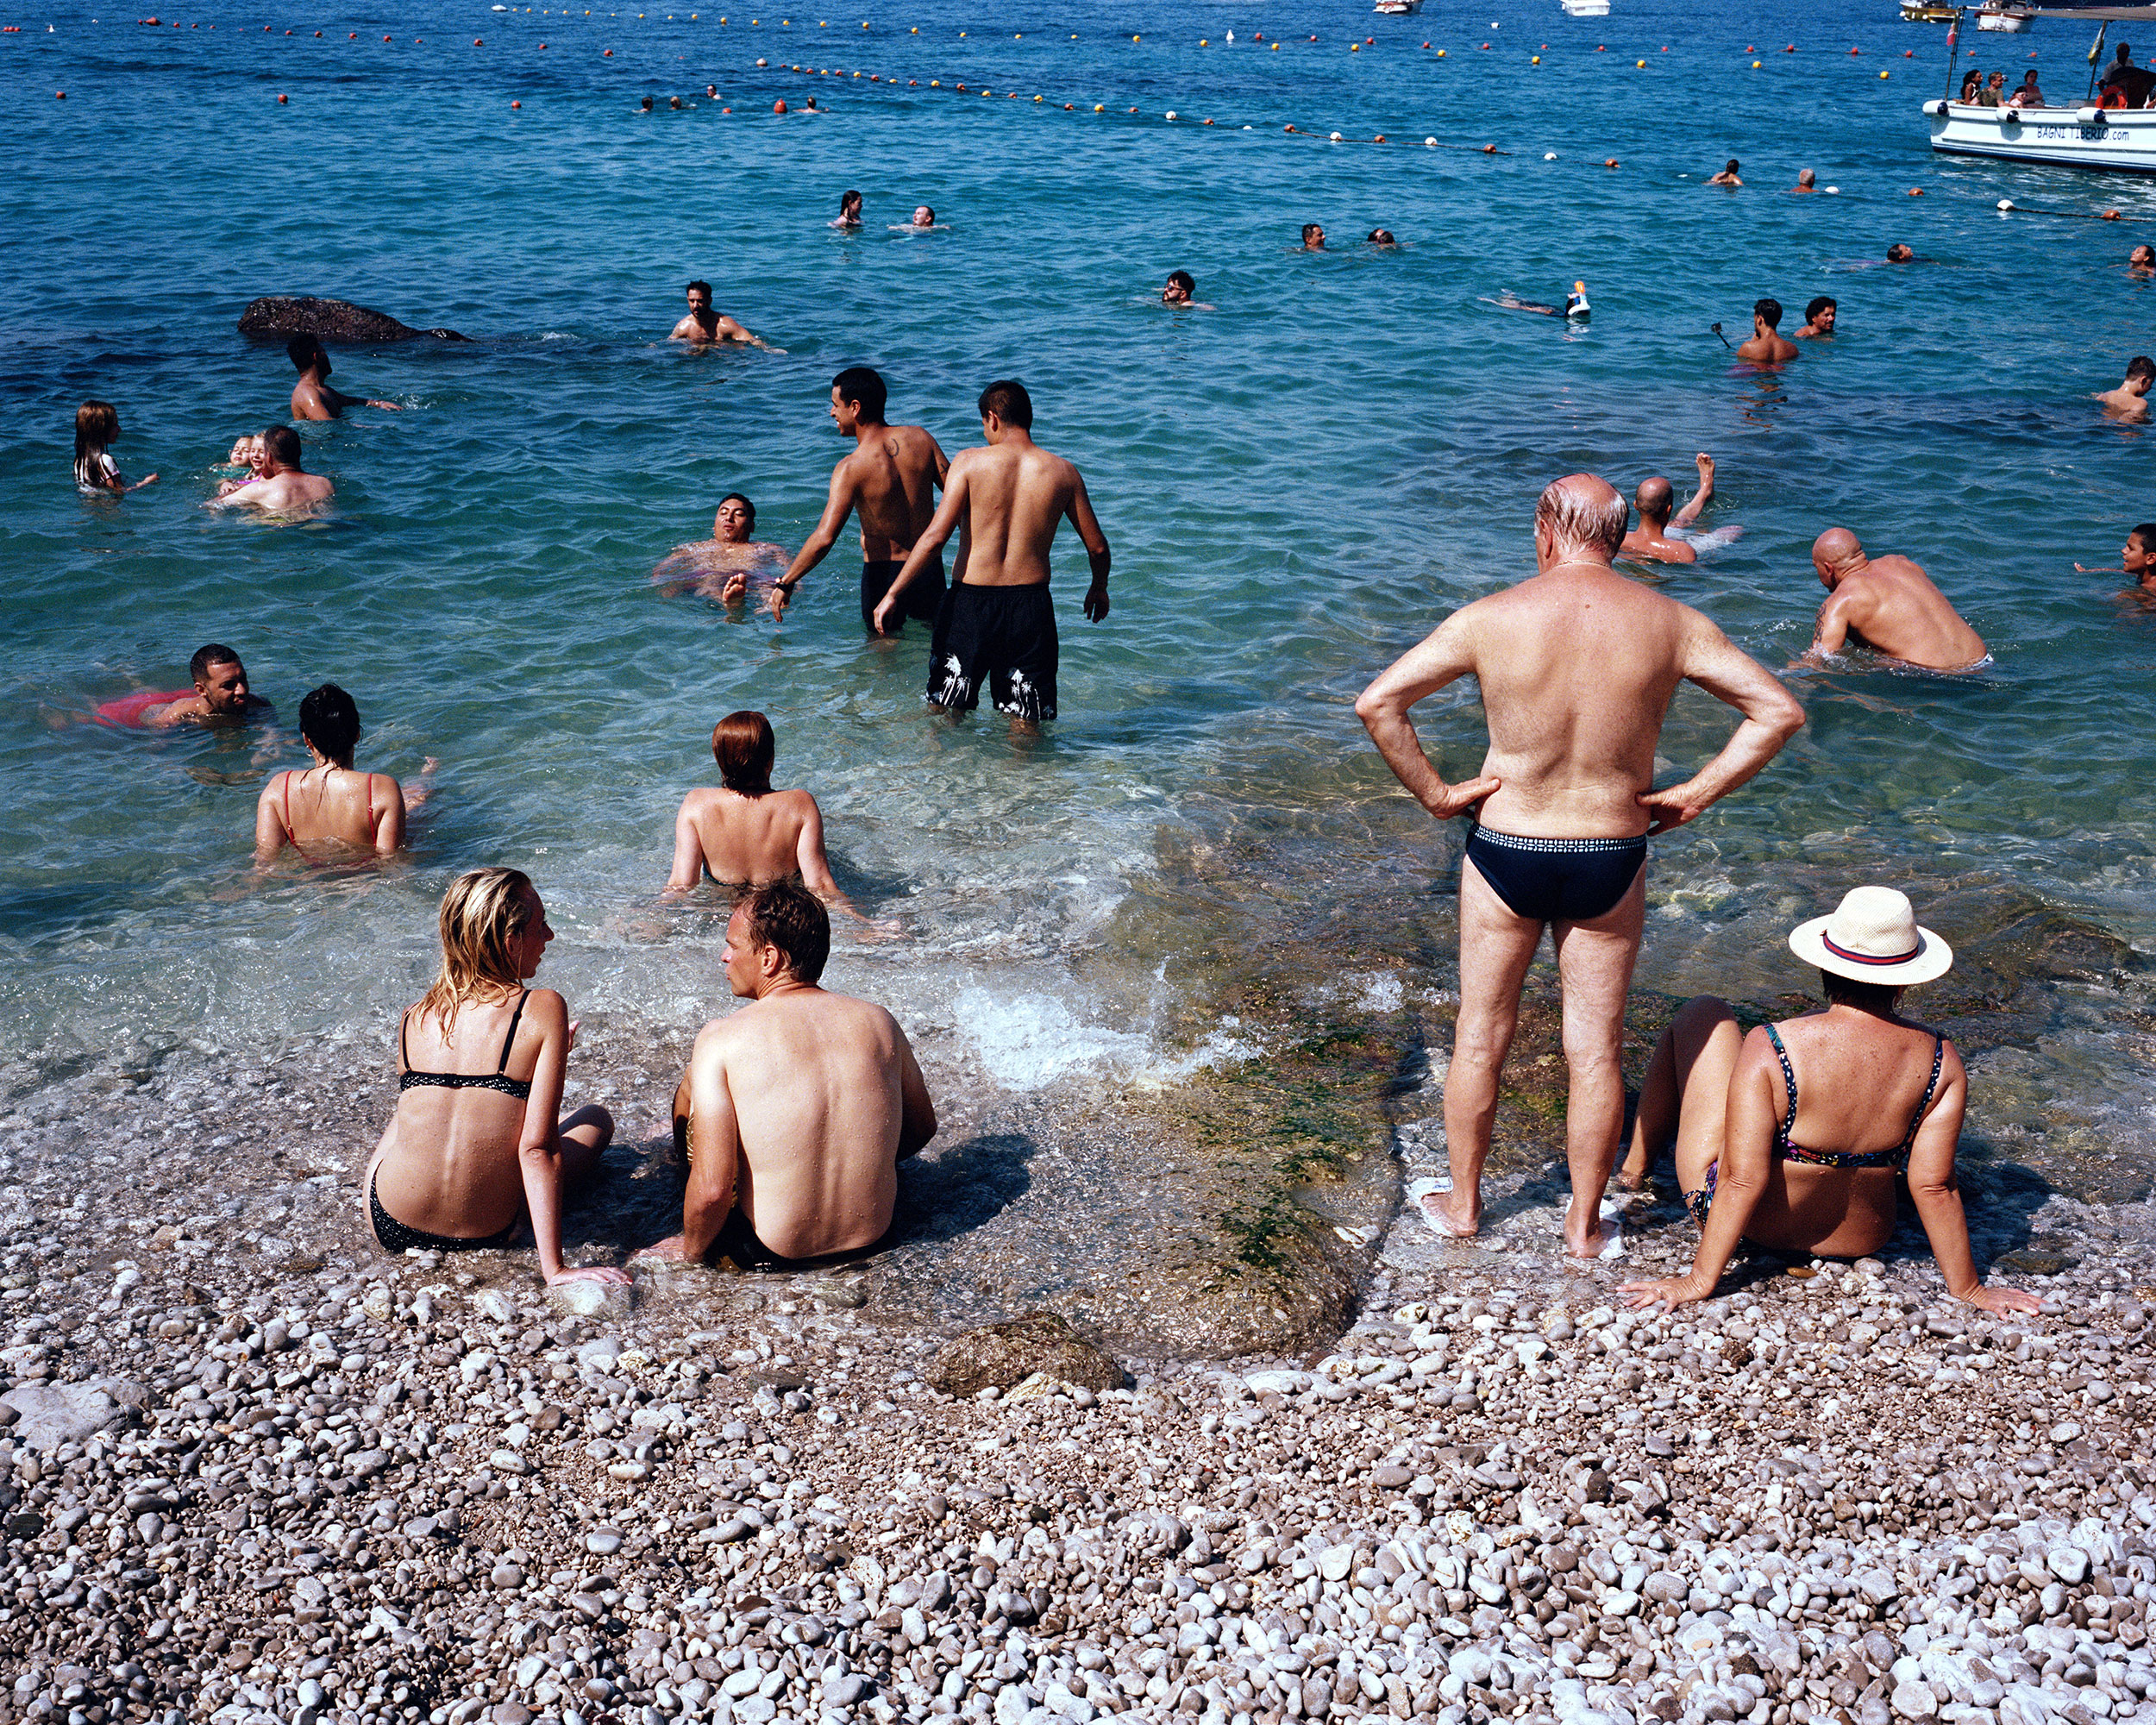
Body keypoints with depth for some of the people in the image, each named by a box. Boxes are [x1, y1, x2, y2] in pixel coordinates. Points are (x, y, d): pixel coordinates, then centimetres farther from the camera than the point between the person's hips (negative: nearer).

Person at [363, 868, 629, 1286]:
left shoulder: (412, 1019, -4)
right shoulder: (543, 1011, -16)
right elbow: (537, 1147, -19)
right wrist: (554, 1268, -17)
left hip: (389, 1229, 4)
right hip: (486, 1235, -3)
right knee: (596, 1118, 22)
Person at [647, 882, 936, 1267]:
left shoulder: (721, 1040, -17)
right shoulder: (879, 1022, -5)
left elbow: (712, 1189, -22)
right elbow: (922, 1129, 10)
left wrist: (691, 1251, -2)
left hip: (769, 1255, -3)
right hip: (876, 1234, 4)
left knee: (689, 1088, 19)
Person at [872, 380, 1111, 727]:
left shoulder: (970, 462, -7)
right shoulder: (1064, 473, 1)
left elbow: (935, 537, -14)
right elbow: (1097, 546, 7)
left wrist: (893, 595, -9)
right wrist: (1099, 589, 28)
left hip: (970, 601, -2)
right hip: (1031, 604, 2)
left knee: (948, 713, 16)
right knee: (1026, 721, 12)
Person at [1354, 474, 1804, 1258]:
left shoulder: (1491, 618, -11)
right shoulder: (1670, 623, -7)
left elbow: (1377, 702, -13)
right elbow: (1780, 711, -4)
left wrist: (1434, 793, -6)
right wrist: (1695, 794, -1)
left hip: (1503, 854, -1)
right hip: (1612, 861, 1)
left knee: (1480, 1038, 16)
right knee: (1596, 1049, 14)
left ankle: (1462, 1204, 31)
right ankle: (1584, 1225, 26)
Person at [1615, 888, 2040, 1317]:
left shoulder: (1768, 1050, -28)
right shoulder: (1940, 1062, -19)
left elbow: (1742, 1181, -27)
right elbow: (1934, 1187, -16)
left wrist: (1698, 1282, -19)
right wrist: (1968, 1289, -2)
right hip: (1858, 1241, 4)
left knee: (1704, 1015, 14)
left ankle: (1637, 1161, 37)